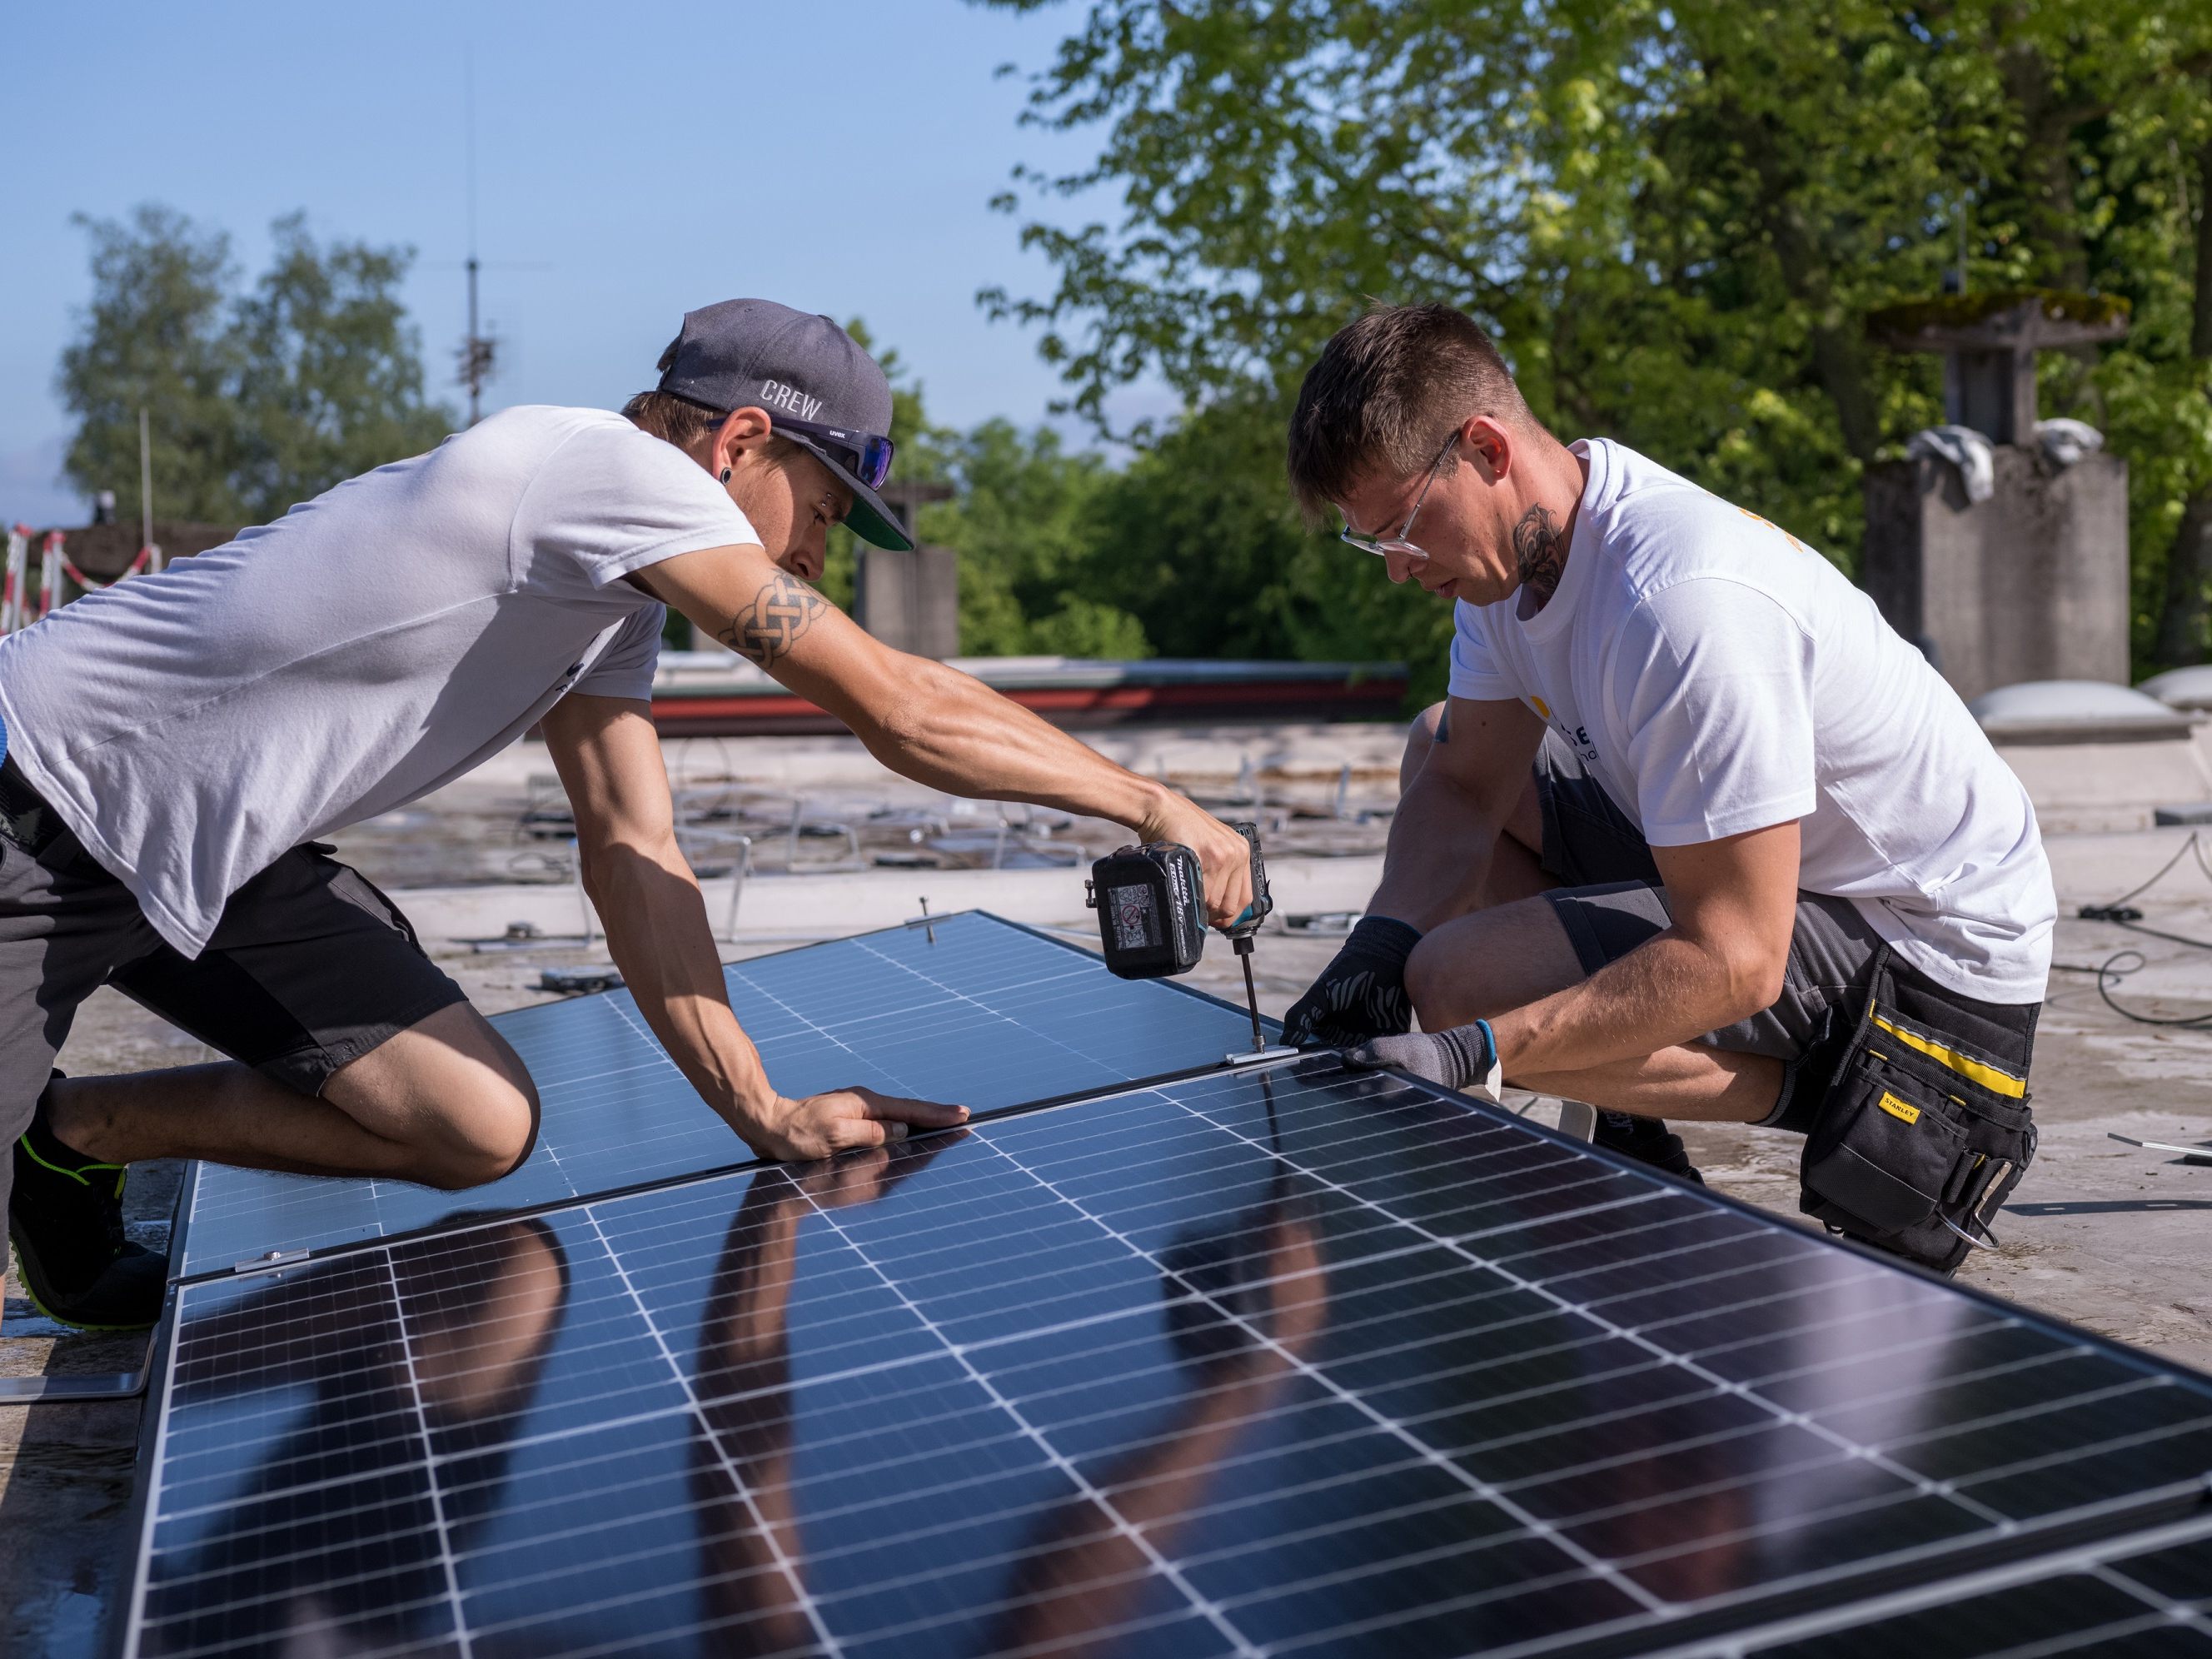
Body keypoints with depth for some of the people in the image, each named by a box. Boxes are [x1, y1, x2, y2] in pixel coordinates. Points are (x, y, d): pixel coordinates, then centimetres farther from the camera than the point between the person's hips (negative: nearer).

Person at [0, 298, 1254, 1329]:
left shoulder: (613, 596, 6)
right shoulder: (615, 463, -23)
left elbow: (634, 854, 1)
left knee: (481, 1130, -1)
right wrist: (1157, 805, -17)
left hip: (214, 858, 9)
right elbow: (902, 710, -25)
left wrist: (763, 1111, -6)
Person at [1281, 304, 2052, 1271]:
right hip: (1737, 868, 10)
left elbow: (1734, 960, -33)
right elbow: (1469, 788, 4)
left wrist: (1472, 1053, -37)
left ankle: (1846, 1092, -5)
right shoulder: (1510, 539, -4)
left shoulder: (1684, 602, -33)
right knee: (1438, 748, 15)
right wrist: (1378, 948, -14)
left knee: (1456, 980, -24)